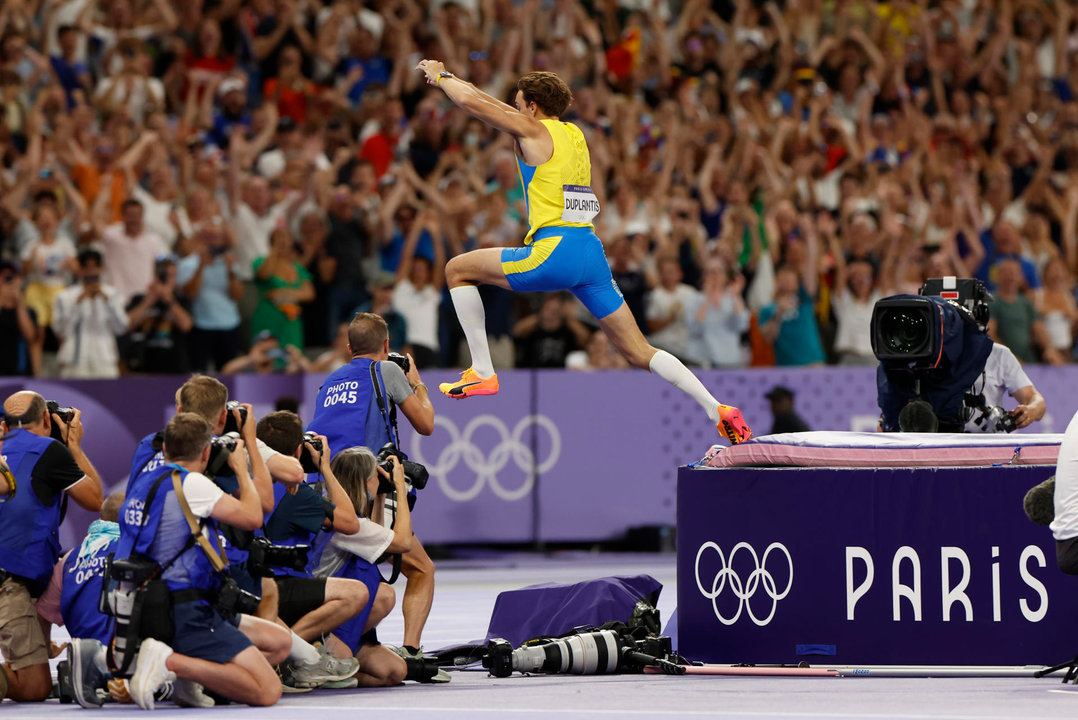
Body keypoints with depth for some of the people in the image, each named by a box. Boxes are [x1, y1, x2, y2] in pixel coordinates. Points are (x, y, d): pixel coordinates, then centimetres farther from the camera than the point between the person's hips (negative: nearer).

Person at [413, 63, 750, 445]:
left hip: (554, 253, -8)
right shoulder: (573, 133, 21)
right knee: (639, 353, 9)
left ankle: (482, 372, 3)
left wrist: (441, 76, 18)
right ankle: (717, 410, -1)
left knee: (458, 270, 7)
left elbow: (473, 102, -1)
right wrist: (450, 77, 41)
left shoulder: (535, 131, 0)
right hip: (591, 252, 8)